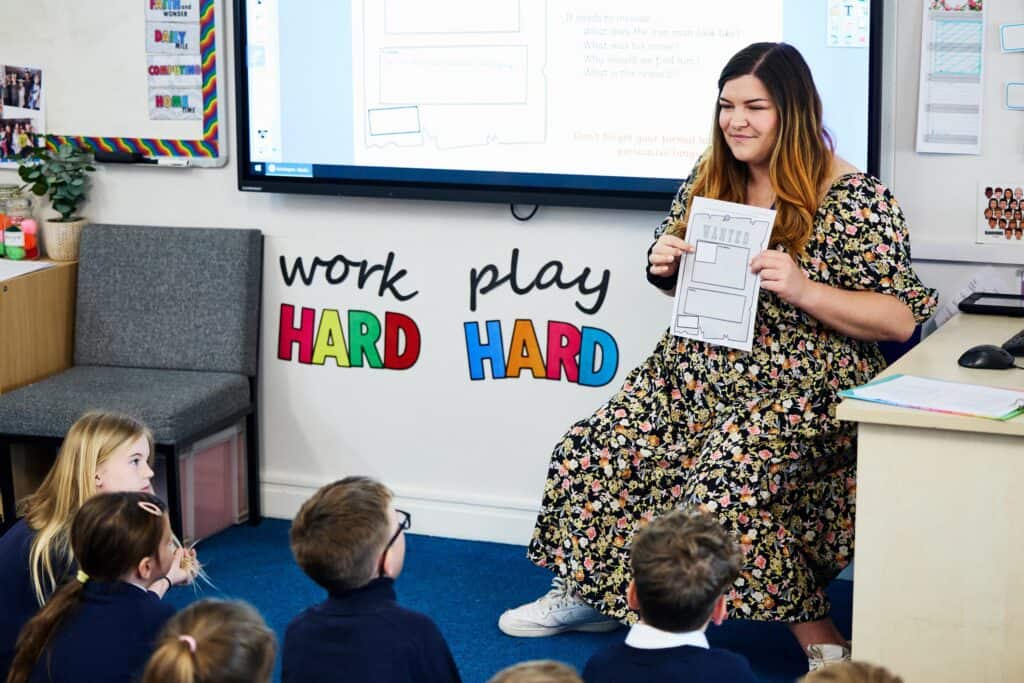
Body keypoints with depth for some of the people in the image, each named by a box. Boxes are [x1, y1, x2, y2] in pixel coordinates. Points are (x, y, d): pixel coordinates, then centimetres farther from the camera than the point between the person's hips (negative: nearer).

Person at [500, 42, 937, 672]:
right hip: (695, 371, 7)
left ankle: (823, 644, -11)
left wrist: (805, 291, -26)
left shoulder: (855, 200, -13)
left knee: (722, 492, -28)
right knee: (589, 456, -4)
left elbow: (902, 318, -14)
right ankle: (589, 591, 21)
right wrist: (666, 265, -4)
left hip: (798, 387, -7)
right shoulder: (710, 178, 6)